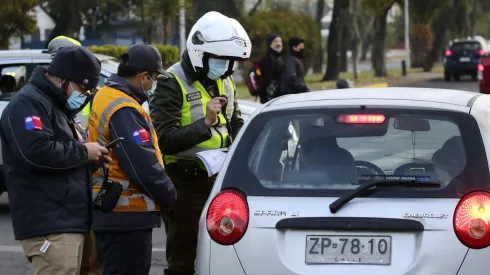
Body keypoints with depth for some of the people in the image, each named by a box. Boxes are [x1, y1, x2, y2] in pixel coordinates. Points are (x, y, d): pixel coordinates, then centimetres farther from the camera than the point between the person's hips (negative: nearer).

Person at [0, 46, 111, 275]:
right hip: (48, 225, -11)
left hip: (68, 221, 11)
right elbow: (37, 152, -25)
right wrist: (83, 152, -12)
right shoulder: (28, 103, -10)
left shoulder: (58, 107, 24)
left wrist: (92, 160, 12)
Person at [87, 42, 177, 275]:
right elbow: (143, 164, -22)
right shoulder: (124, 111, -19)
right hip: (127, 216, -11)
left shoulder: (104, 98, 14)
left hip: (108, 212, 11)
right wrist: (169, 195, -7)